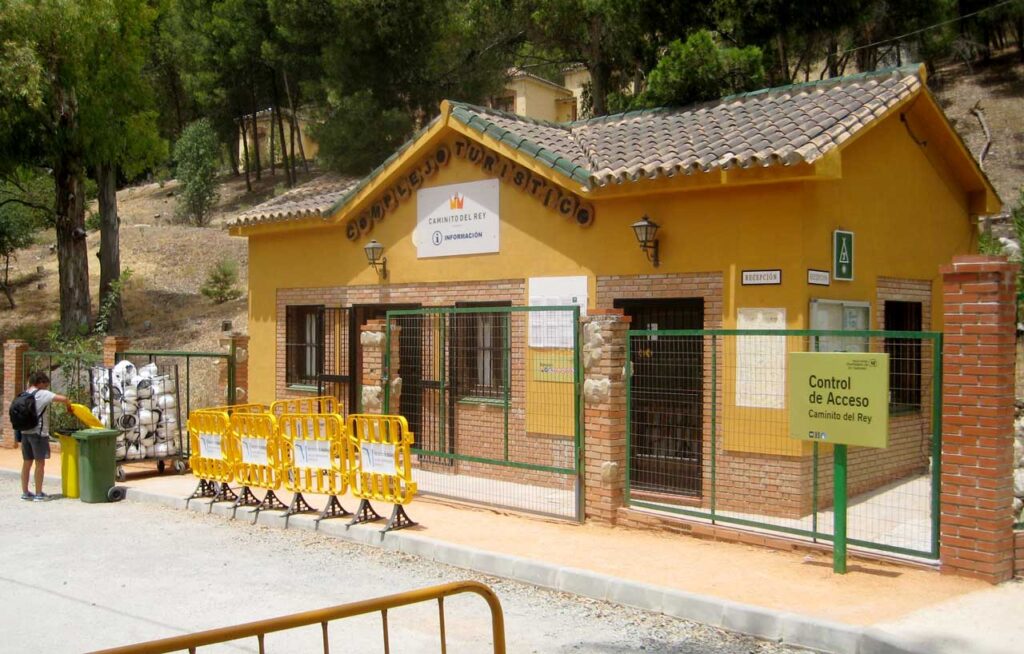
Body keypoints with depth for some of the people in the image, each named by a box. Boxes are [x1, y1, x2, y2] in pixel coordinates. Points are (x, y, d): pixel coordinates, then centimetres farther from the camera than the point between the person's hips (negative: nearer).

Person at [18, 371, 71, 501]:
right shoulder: (42, 394, -12)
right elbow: (63, 399, -20)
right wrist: (69, 406, 1)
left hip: (25, 432, 7)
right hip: (38, 433, -7)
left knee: (27, 463, 13)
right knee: (40, 463, 0)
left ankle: (25, 492, 19)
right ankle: (38, 494, 3)